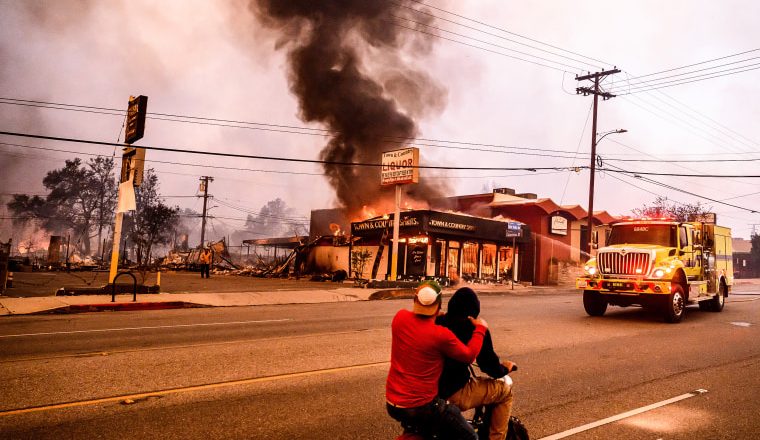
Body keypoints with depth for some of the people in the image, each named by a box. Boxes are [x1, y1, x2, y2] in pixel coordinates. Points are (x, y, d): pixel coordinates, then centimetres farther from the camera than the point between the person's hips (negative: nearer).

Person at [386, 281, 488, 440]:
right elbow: (469, 356, -6)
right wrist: (480, 328, 7)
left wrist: (436, 318, 24)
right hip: (421, 408, -6)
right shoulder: (441, 335, -22)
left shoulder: (399, 318, -7)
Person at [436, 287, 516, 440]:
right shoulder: (476, 328, -10)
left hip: (429, 390, 6)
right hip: (456, 395, -6)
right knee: (505, 387, 13)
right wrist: (504, 368, 14)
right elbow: (488, 364, -7)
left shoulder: (437, 322, 3)